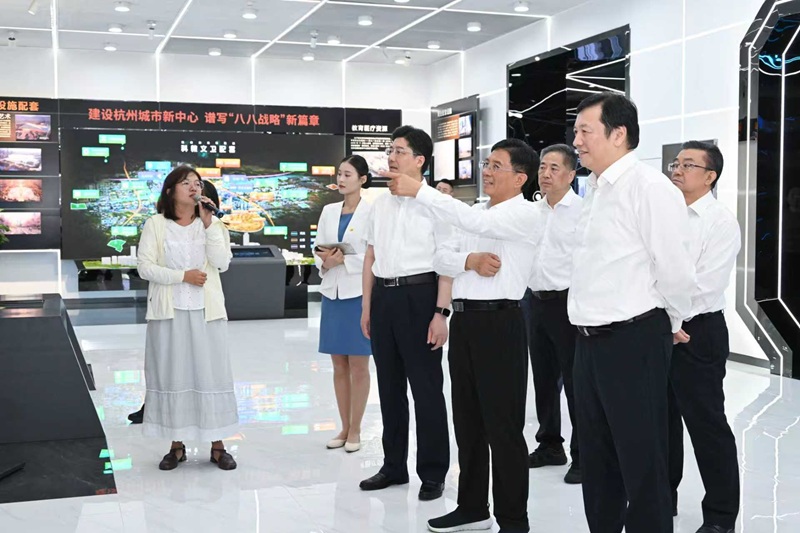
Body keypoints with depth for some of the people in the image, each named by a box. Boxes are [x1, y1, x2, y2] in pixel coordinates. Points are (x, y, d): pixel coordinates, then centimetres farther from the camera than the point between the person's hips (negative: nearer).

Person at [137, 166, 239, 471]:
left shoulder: (212, 225, 6)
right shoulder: (155, 225, 1)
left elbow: (222, 263, -8)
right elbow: (145, 267, -6)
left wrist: (208, 224, -12)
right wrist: (183, 276, -15)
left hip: (206, 312, 1)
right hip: (169, 311, -1)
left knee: (211, 374, 2)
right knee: (171, 375, 4)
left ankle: (217, 446, 11)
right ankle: (177, 446, 15)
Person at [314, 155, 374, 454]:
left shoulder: (372, 211, -5)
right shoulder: (328, 211, 11)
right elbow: (317, 248, 11)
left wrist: (344, 260, -18)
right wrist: (324, 262, -9)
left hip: (359, 294, -5)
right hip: (332, 293, 5)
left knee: (358, 365, 3)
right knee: (339, 365, 10)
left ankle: (355, 430, 13)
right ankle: (344, 428, 20)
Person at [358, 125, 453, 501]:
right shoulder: (380, 204, 12)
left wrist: (441, 312, -16)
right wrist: (367, 305, 14)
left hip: (418, 294, -6)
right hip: (383, 295, 7)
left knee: (426, 387, 3)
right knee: (389, 384, 14)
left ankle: (433, 471, 16)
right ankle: (394, 465, 28)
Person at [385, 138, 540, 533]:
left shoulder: (525, 213, -8)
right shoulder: (475, 212, 18)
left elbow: (474, 221, -26)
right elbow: (441, 258, 10)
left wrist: (419, 190, -26)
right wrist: (469, 260, -12)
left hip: (499, 322, -8)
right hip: (463, 320, 8)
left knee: (502, 426, -1)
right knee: (467, 421, 15)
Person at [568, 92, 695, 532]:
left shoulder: (649, 188, -15)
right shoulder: (596, 190, 13)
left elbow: (674, 269, -16)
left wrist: (670, 324, -1)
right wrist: (590, 331, 18)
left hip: (633, 341, -9)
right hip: (591, 341, 9)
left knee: (642, 461, 3)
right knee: (596, 457, 18)